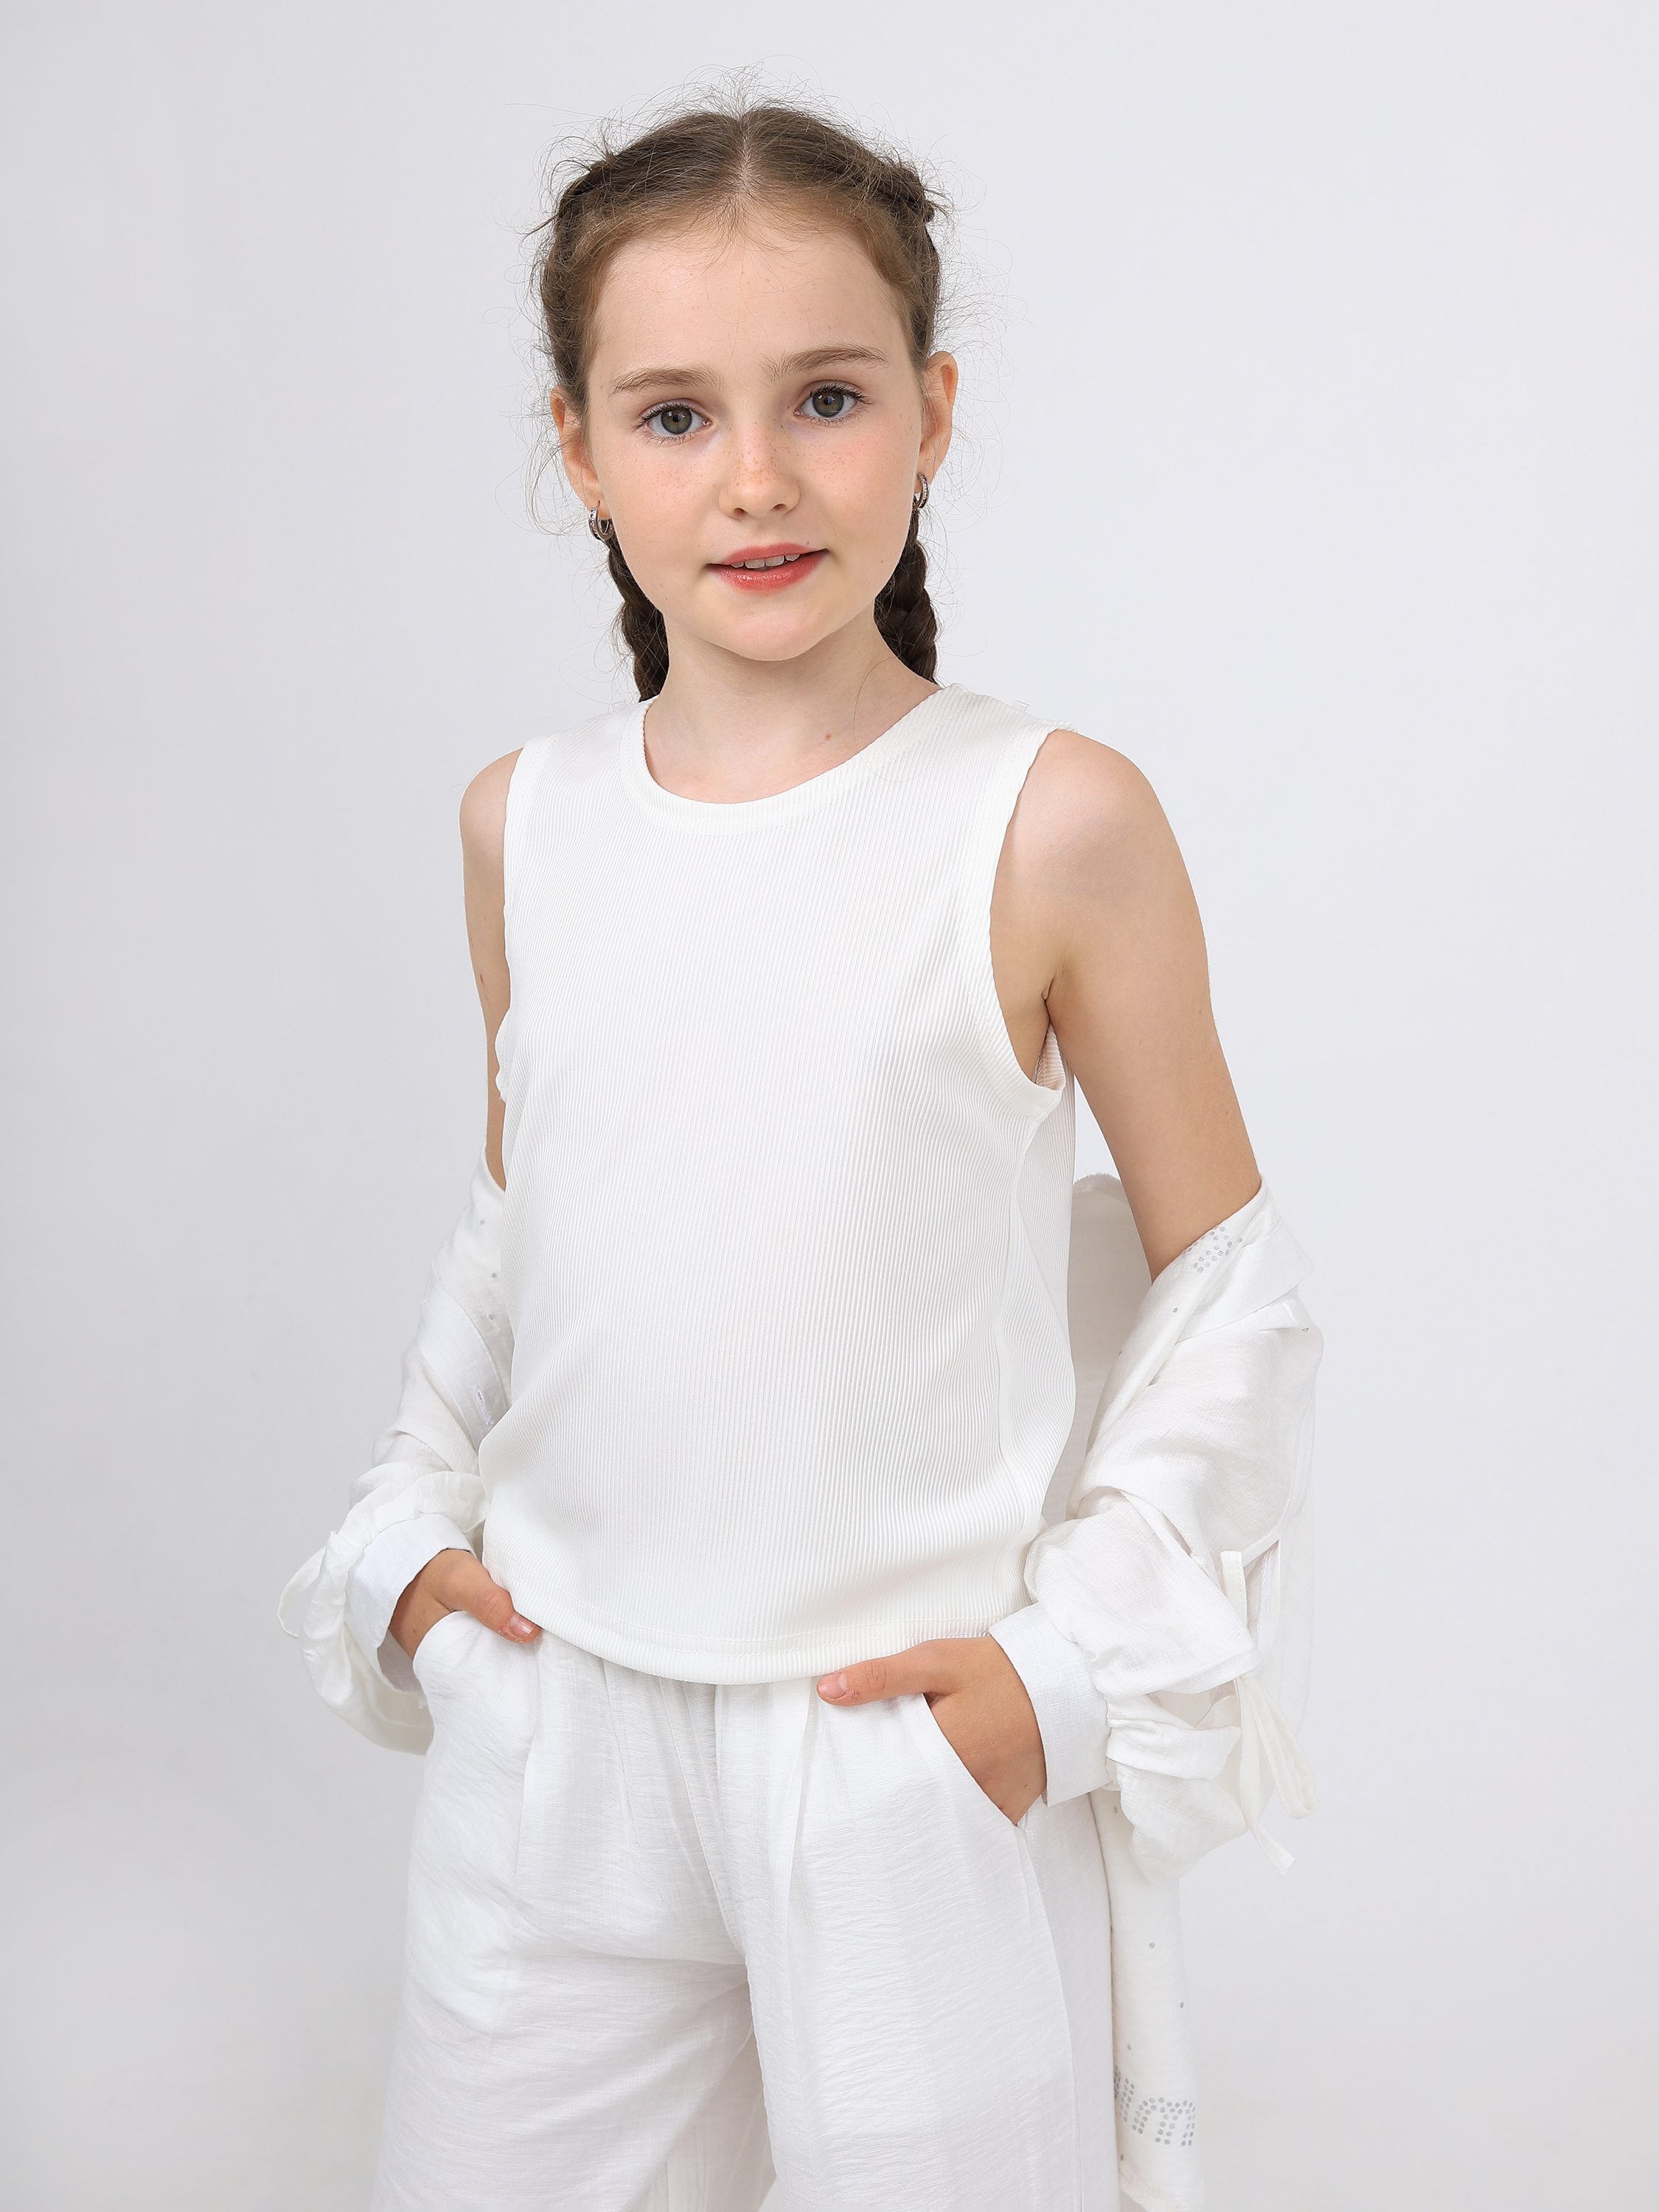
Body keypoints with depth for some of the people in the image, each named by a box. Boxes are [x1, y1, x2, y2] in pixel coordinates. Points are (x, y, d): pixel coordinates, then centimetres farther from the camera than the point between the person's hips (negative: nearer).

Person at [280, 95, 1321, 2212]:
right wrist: (411, 1535, 8)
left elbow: (1229, 1281, -3)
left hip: (914, 1746, -3)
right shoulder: (526, 823, 2)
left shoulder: (1049, 825, -11)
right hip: (549, 1723, 4)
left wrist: (1075, 1662, -7)